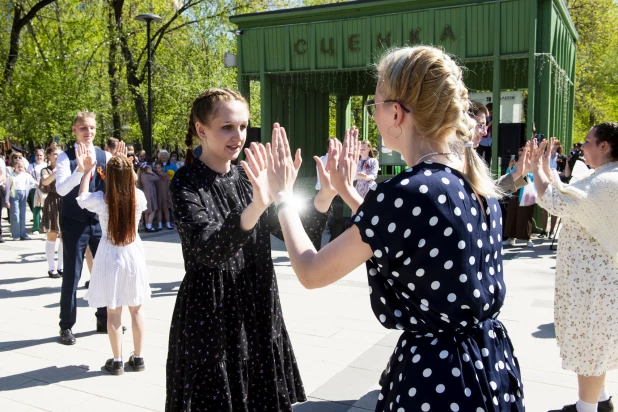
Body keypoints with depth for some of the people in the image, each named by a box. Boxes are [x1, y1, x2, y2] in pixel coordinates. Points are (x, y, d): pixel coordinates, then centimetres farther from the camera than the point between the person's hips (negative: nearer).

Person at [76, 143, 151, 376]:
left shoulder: (101, 200, -15)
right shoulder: (139, 197, -10)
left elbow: (81, 198, 6)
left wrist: (87, 171, 10)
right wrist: (124, 164, 13)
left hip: (110, 256, -2)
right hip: (133, 254, 2)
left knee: (113, 312, 8)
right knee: (136, 309, 13)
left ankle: (117, 361, 16)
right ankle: (138, 358, 21)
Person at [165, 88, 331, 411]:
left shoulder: (248, 179, 5)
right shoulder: (187, 183, -11)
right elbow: (207, 250, -28)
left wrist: (325, 196, -20)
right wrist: (256, 207, -44)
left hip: (258, 314, 5)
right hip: (210, 320, -5)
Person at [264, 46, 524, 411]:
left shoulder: (404, 193, -24)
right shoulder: (476, 178, -1)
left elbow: (311, 273, -13)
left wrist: (283, 198, -1)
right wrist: (348, 192, 15)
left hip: (435, 375, -8)